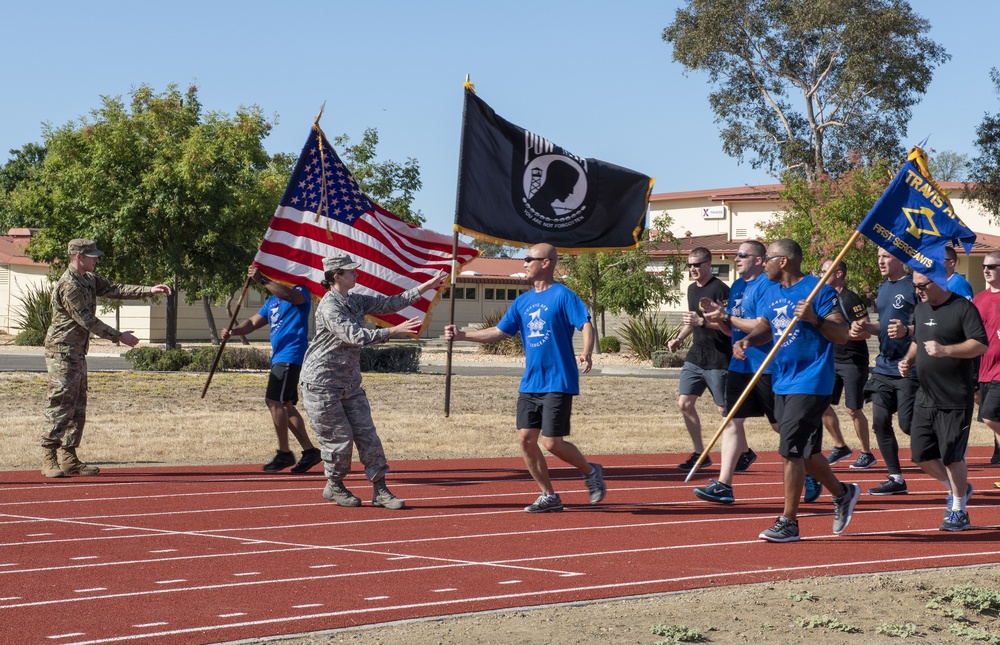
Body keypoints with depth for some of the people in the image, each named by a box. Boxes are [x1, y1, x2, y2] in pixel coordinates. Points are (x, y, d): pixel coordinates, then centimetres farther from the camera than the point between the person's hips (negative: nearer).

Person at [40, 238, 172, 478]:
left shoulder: (89, 280, 13)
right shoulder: (68, 286, -18)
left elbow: (115, 290, 13)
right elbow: (88, 321, -19)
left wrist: (150, 290, 3)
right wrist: (119, 337, -15)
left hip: (78, 353, 10)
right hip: (62, 352, -10)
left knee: (78, 408, 10)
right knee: (60, 406, -10)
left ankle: (69, 459, 13)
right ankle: (49, 460, -7)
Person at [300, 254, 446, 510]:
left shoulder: (356, 302, 9)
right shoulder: (329, 306, -17)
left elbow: (391, 303, 11)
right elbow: (354, 336, -28)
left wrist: (427, 286, 8)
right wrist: (393, 331, -32)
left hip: (350, 383, 8)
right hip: (322, 383, -8)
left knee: (367, 436, 2)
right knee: (339, 439, -2)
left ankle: (380, 491, 5)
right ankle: (334, 486, 20)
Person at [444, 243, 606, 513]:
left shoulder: (563, 295, -8)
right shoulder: (523, 301, 12)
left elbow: (586, 325, -17)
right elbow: (498, 332, 17)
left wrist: (587, 353, -35)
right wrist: (462, 335, 11)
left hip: (557, 384, -7)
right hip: (529, 385, 7)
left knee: (552, 443, -10)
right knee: (526, 439, 2)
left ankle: (590, 472, 17)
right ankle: (549, 497, 13)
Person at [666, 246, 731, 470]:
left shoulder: (720, 289, -13)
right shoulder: (692, 289, 13)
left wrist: (702, 321, -28)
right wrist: (679, 338, 14)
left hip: (717, 359, -8)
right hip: (695, 356, 8)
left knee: (725, 409, -2)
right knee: (685, 403, 2)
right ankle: (700, 454, 12)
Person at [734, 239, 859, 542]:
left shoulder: (818, 290, -13)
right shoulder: (772, 292, 11)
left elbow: (842, 335, -15)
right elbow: (765, 326, 19)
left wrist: (814, 319, -31)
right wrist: (747, 340, -3)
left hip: (810, 383, -8)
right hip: (783, 382, 8)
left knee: (790, 450, -10)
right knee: (805, 451, 16)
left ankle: (788, 522, -3)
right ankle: (842, 493, 37)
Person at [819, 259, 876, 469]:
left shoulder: (850, 299, -15)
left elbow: (866, 331, -19)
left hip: (853, 362, -8)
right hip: (831, 360, 8)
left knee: (854, 410, -3)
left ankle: (866, 453, 10)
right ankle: (840, 446, 19)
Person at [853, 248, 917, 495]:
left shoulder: (914, 286, -11)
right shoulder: (883, 288, 15)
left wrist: (907, 330, -31)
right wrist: (866, 327, 7)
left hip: (908, 368, -8)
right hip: (884, 366, 8)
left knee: (908, 424, -7)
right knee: (880, 421, 5)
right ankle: (896, 479, 14)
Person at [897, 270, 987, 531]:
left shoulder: (963, 308, -11)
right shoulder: (921, 308, 12)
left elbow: (981, 344, -20)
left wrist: (945, 350, -30)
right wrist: (908, 360, 8)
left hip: (955, 399, -7)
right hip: (925, 397, 8)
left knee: (952, 456, -3)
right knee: (921, 455, 7)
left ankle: (959, 512, 13)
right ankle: (958, 488, 31)